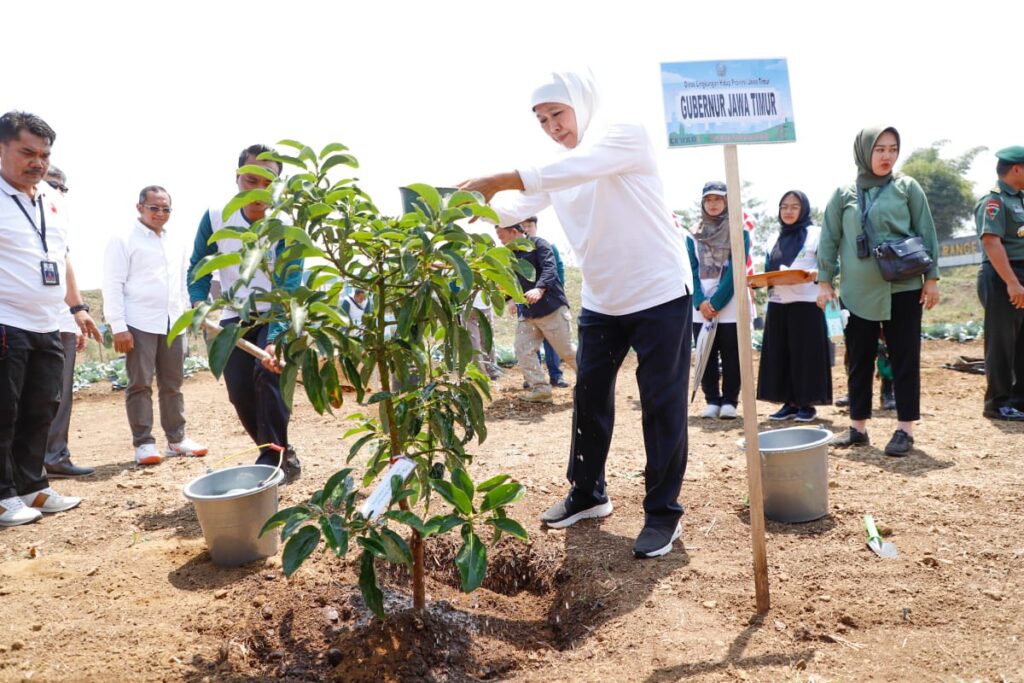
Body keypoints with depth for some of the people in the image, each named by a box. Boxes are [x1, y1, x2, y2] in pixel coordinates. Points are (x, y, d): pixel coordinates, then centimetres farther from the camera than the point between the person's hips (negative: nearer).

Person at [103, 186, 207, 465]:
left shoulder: (176, 243, 16)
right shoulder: (123, 240, -2)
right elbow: (113, 285, -7)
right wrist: (118, 326, -13)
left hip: (173, 324, 5)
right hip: (139, 324, -5)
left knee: (173, 384, 10)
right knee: (140, 384, 0)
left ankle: (177, 438, 17)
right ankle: (143, 443, 6)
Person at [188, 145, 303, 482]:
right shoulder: (215, 218, -11)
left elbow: (289, 288, -29)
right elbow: (197, 269, 1)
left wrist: (276, 341, -42)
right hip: (234, 319, 4)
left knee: (267, 372, -26)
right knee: (240, 393, -1)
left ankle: (275, 459, -12)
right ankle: (279, 455, 19)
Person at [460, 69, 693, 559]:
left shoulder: (625, 136, -12)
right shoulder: (555, 170, 9)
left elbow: (577, 167, -31)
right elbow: (516, 208, -2)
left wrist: (497, 181, -38)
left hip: (660, 294, -7)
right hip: (600, 301, 7)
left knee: (662, 406, -2)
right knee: (589, 397, 11)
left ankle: (663, 513, 10)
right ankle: (587, 494, 28)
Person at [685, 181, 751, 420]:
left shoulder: (739, 232, 1)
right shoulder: (693, 236, 10)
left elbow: (736, 269, -8)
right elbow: (692, 270, 3)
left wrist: (716, 302, -16)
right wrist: (700, 301, -13)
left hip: (731, 306, -3)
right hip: (701, 308, 3)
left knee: (731, 356, 1)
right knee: (706, 356, 5)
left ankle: (729, 401, 9)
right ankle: (712, 400, 13)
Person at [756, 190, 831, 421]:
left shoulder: (816, 233, 1)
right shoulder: (776, 239, 18)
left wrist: (816, 274, -24)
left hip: (805, 303, -5)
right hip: (778, 304, 6)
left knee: (805, 353, -3)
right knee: (780, 354, 5)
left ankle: (807, 403, 5)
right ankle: (789, 402, 12)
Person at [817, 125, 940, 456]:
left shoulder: (907, 187, 4)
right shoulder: (844, 194, 6)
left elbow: (927, 233, 4)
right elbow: (828, 240, 8)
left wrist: (931, 277, 0)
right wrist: (824, 281, 3)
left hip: (903, 289, -1)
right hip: (859, 292, 1)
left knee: (905, 359, 2)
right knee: (859, 360, 8)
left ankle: (905, 428, 11)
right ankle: (858, 426, 18)